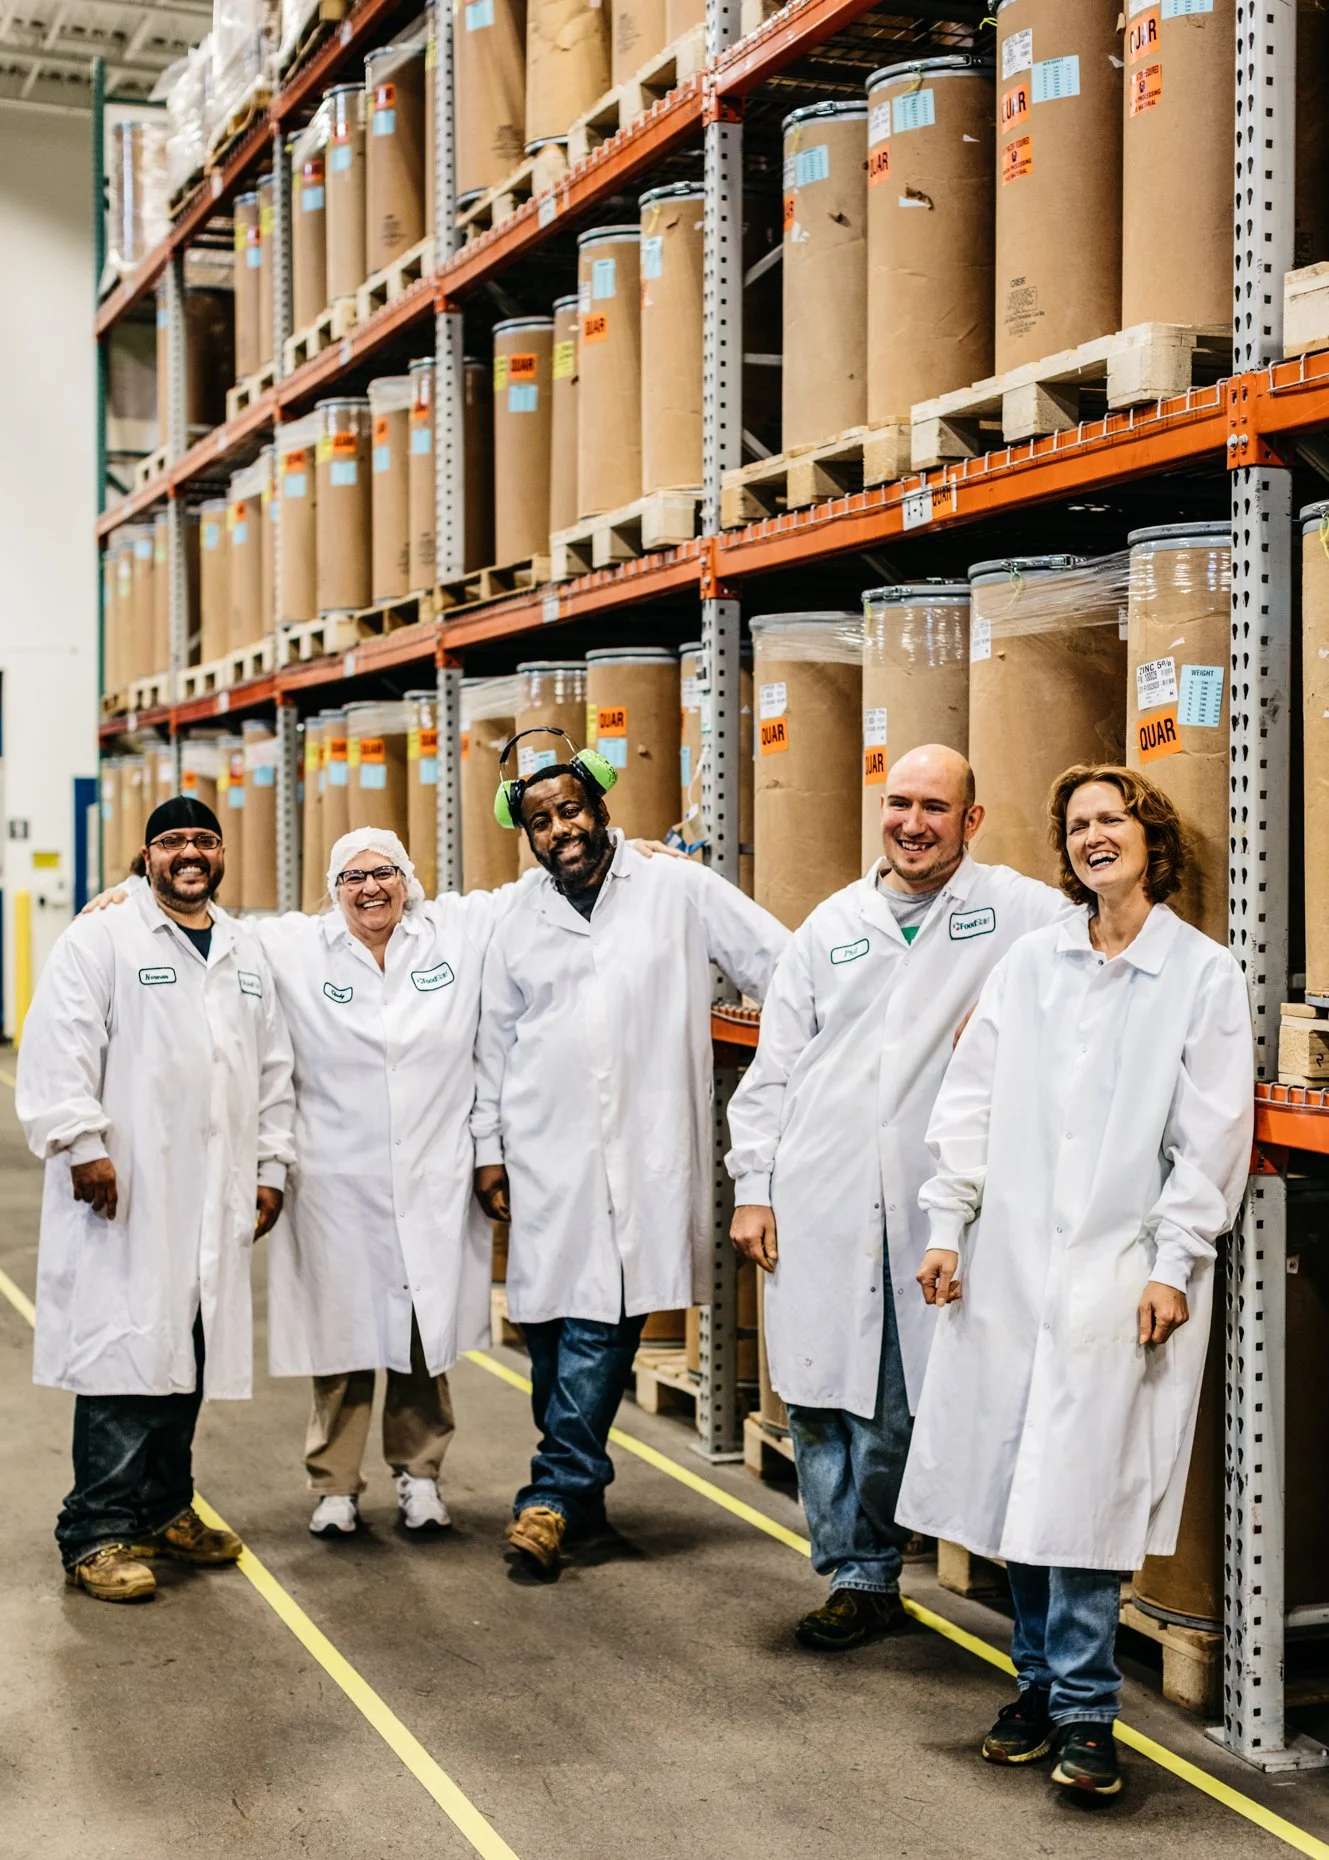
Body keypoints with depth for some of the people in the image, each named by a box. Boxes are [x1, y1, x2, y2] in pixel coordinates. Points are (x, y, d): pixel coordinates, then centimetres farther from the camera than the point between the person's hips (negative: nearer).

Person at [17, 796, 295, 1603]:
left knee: (187, 1352, 10)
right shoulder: (100, 939, -1)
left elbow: (275, 1070, 19)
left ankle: (166, 1507, 24)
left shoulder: (249, 952, 18)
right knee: (123, 1352, -7)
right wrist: (81, 1144, -17)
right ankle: (97, 1533, 0)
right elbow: (60, 1050, -9)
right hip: (125, 1190, -5)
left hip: (215, 1198, 6)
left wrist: (272, 1167, 13)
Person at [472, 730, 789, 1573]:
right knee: (551, 1325, 3)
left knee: (599, 1323, -8)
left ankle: (554, 1493, -1)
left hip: (645, 1153, -3)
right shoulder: (521, 924, 13)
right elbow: (495, 1045, 18)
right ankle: (581, 1484, 19)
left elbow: (789, 970, 4)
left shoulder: (681, 891, 2)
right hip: (548, 1155, 3)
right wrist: (488, 1146, 15)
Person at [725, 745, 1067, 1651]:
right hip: (816, 1201, 3)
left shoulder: (1017, 910, 4)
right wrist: (753, 1184, 7)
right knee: (819, 1389, 4)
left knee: (895, 1407, -1)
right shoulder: (833, 924, 14)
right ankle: (857, 1575, 19)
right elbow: (774, 1066, 15)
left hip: (930, 1203, -3)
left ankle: (870, 1574, 18)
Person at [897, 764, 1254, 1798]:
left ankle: (1084, 1708, 5)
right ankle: (1041, 1679, 22)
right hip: (1010, 1262, 4)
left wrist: (1174, 1266, -7)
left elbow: (1211, 1134, -3)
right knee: (1016, 1484, 7)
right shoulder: (1029, 965, 10)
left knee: (1079, 1491, -6)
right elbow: (972, 1098, 10)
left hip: (1119, 1267, -3)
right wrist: (948, 1226, 4)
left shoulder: (1206, 975, 0)